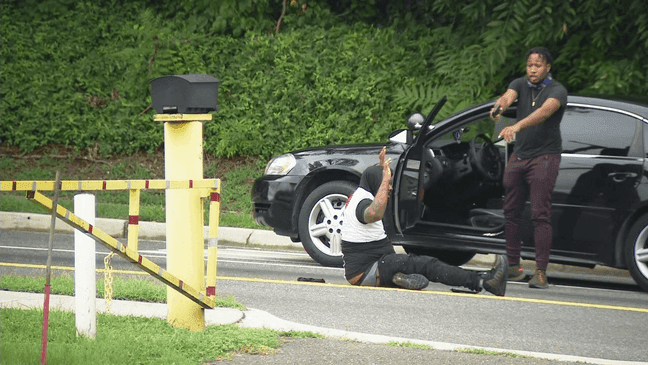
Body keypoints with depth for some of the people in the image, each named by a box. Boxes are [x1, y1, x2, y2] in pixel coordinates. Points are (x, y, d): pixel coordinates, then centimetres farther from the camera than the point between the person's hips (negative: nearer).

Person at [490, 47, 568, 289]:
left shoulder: (557, 91, -9)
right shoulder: (520, 85, 7)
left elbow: (545, 111, -28)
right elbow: (508, 97, -14)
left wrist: (517, 126, -45)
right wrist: (498, 108, -40)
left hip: (545, 156, -6)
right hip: (519, 156, 6)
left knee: (541, 214, -12)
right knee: (512, 212, 7)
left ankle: (541, 272, -14)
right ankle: (514, 267, 17)